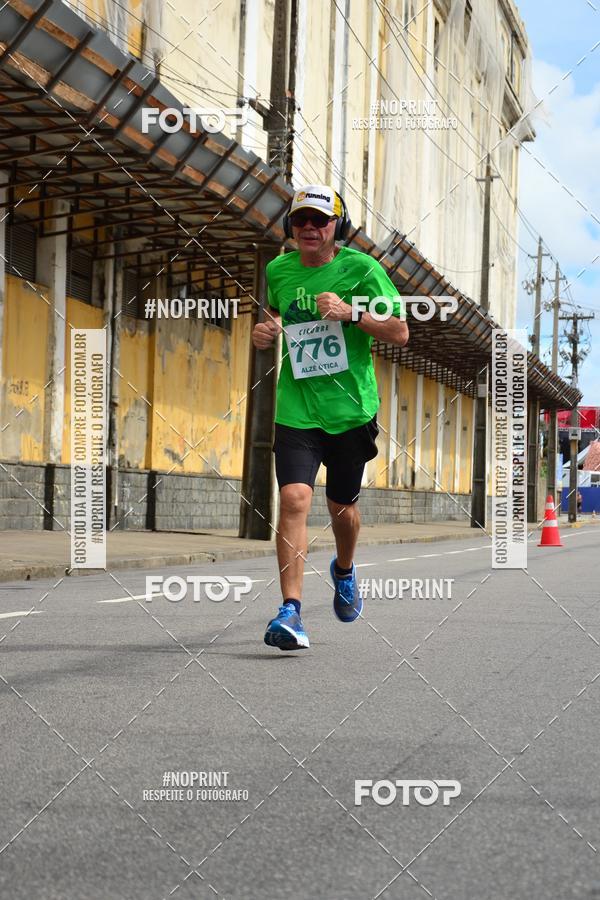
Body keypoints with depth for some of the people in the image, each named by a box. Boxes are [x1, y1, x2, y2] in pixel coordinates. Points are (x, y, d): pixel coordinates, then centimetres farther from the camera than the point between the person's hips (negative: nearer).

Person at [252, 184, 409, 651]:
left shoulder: (361, 268, -7)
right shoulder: (278, 270, 4)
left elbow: (400, 333, -8)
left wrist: (351, 312, -21)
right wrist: (265, 332, 3)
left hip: (350, 407, -1)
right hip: (297, 408, 1)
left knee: (342, 505, 13)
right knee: (294, 499, -17)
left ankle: (344, 570, 47)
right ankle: (291, 611, -18)